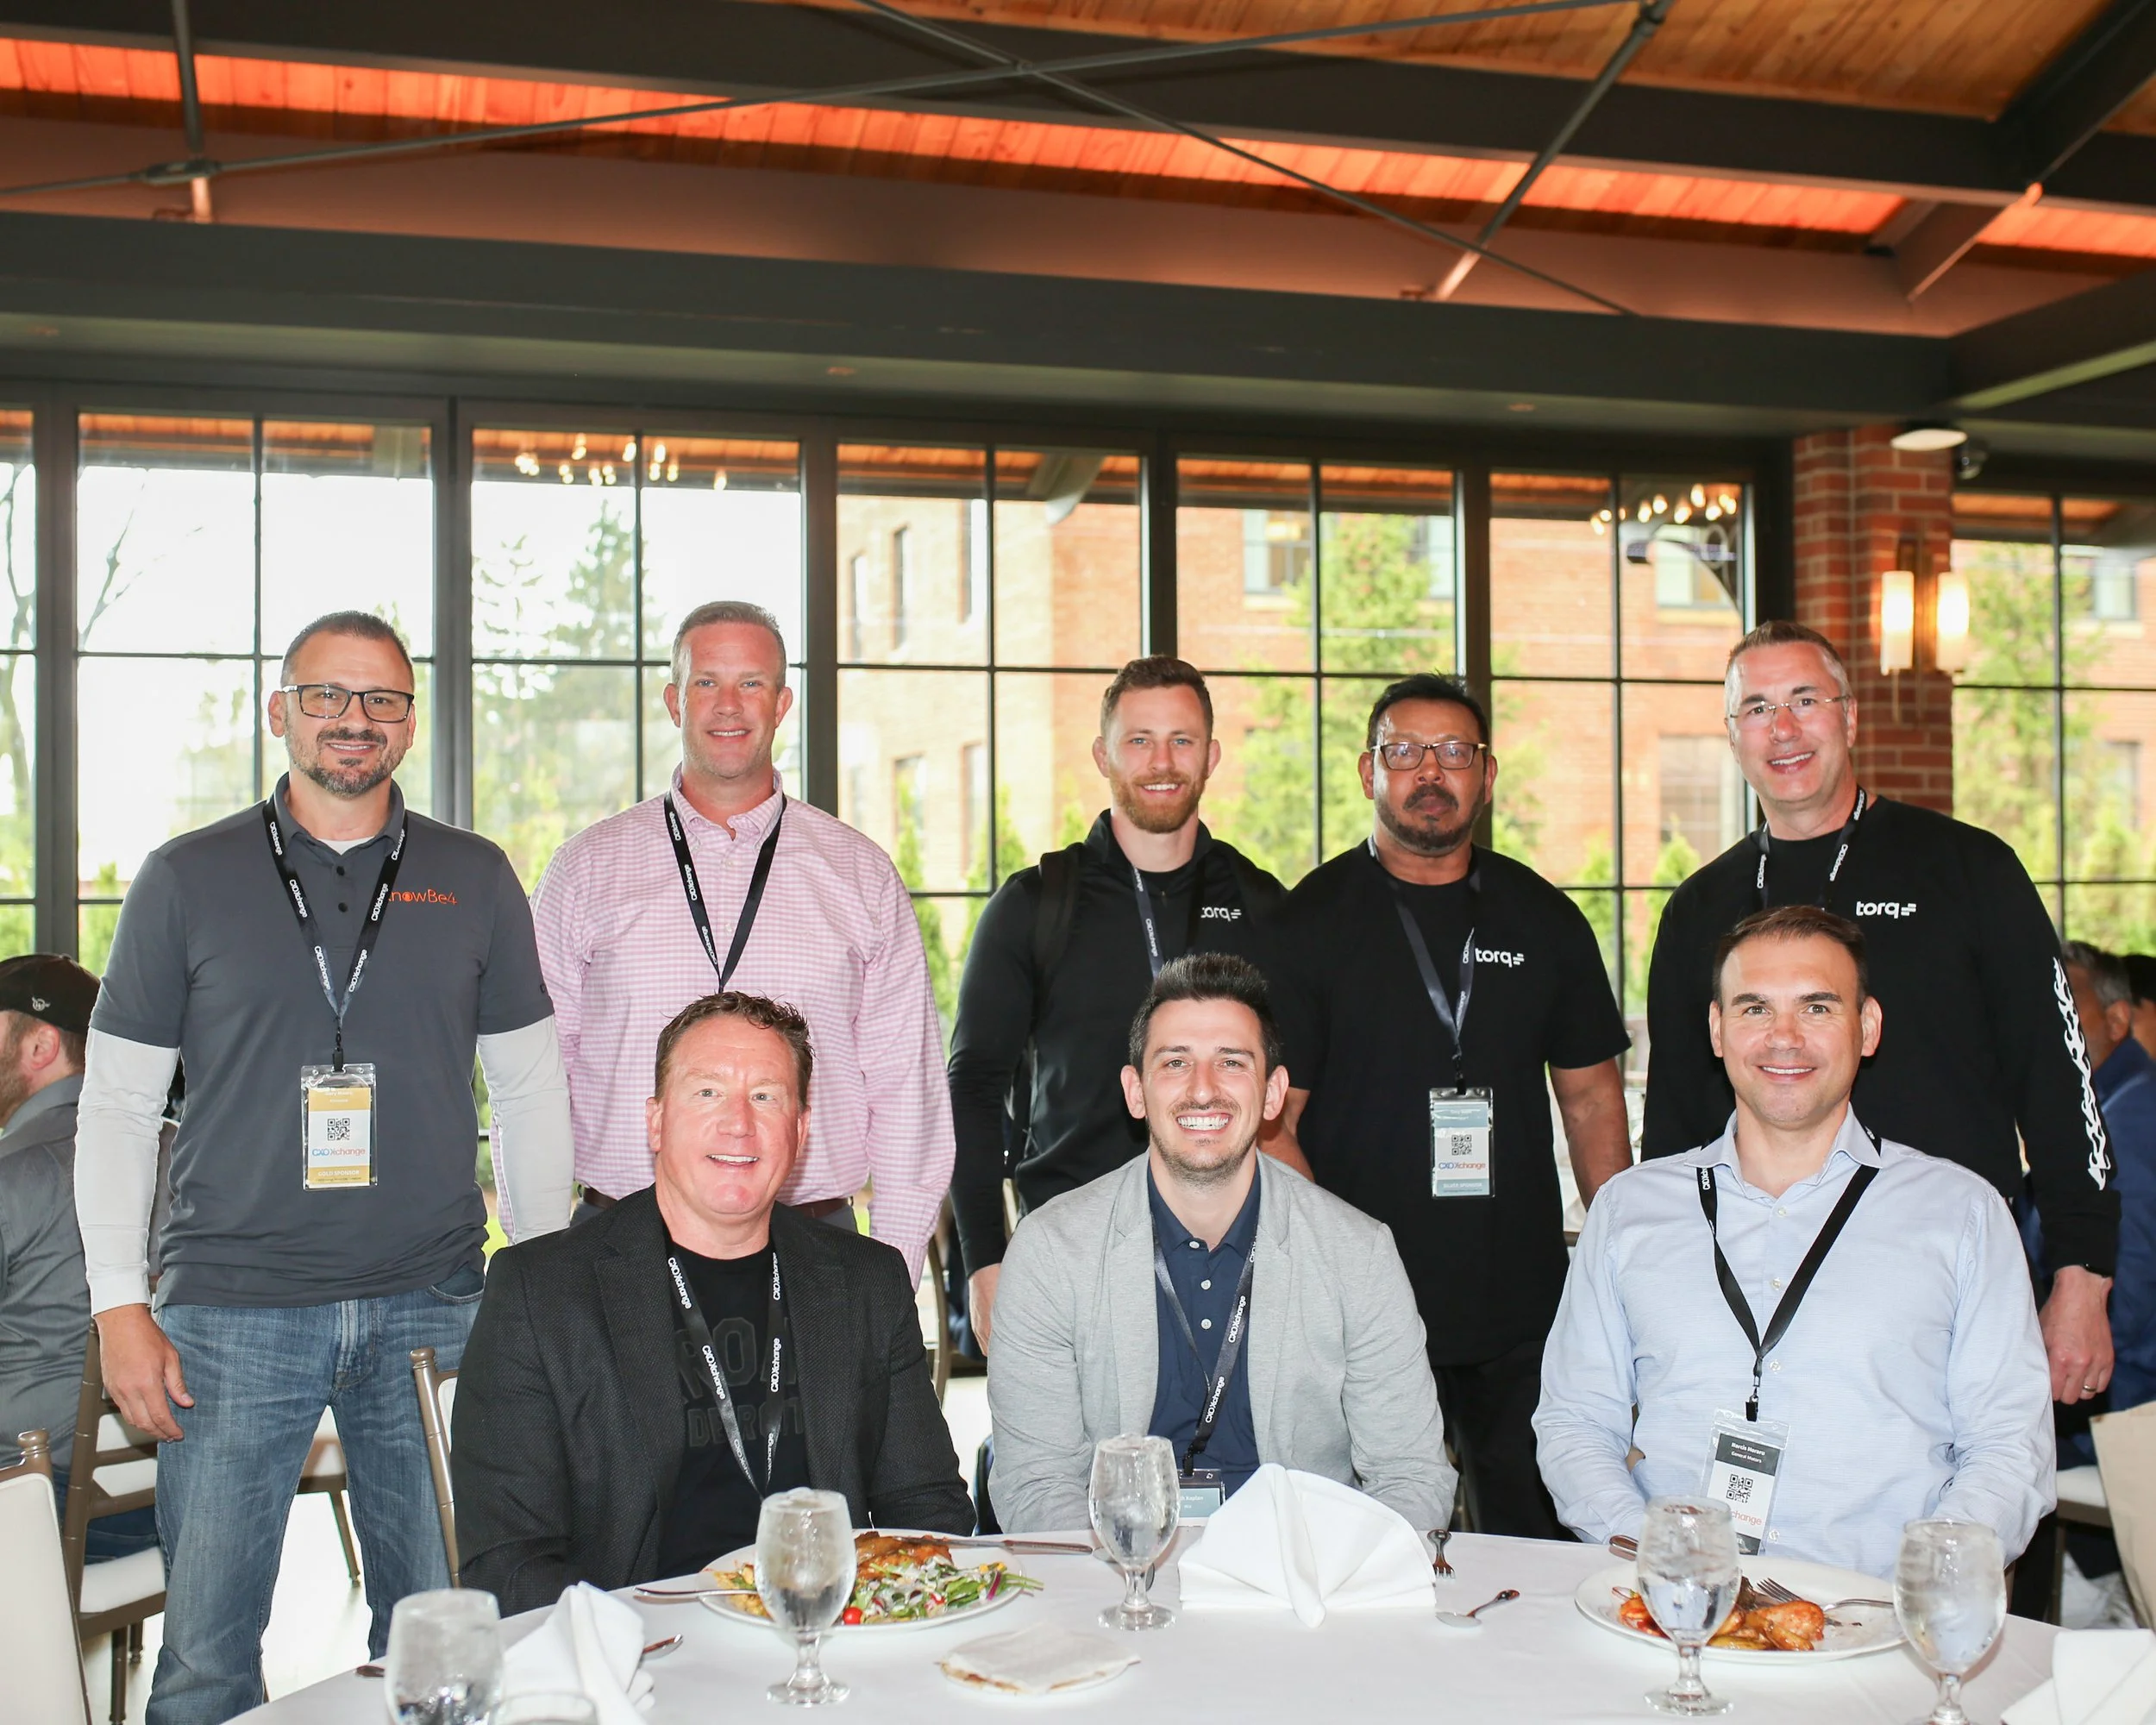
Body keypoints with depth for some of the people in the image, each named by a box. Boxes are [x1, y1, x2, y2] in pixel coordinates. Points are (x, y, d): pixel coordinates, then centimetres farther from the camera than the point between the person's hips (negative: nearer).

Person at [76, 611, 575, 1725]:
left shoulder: (474, 880, 8)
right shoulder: (187, 879, 4)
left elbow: (528, 1093, 11)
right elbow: (117, 1103, 5)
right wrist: (119, 1306, -3)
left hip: (433, 1310, 1)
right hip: (230, 1310, -1)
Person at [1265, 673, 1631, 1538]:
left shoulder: (1545, 920, 9)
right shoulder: (1310, 922, -1)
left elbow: (1591, 1095, 14)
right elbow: (1270, 1114, -4)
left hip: (1524, 1308, 3)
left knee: (1538, 1538, 8)